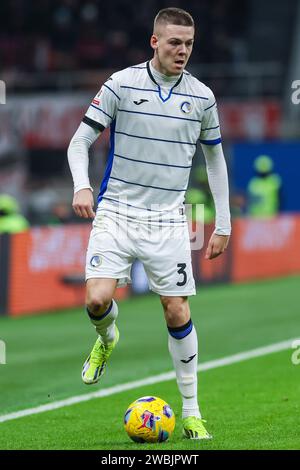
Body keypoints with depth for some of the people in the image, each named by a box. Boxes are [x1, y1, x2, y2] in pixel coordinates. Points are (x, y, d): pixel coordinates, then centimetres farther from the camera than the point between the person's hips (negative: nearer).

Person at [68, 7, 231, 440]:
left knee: (178, 313, -2)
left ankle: (191, 413, 9)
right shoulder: (122, 84, -5)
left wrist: (223, 224, 13)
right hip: (116, 213, -2)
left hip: (168, 221, 2)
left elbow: (215, 158, 15)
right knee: (98, 299, -18)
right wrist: (82, 186, -22)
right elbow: (80, 142, -3)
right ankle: (107, 338, 20)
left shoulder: (201, 96, 3)